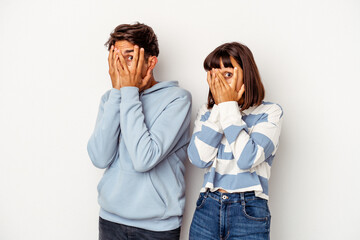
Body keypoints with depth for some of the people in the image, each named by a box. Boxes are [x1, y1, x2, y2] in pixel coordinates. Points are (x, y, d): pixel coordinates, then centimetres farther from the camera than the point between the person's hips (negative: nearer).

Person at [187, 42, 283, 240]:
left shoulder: (269, 112, -4)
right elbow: (198, 159, -9)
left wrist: (229, 106, -12)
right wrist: (219, 107, -9)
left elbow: (246, 159, -18)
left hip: (249, 213, -2)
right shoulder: (206, 112, 5)